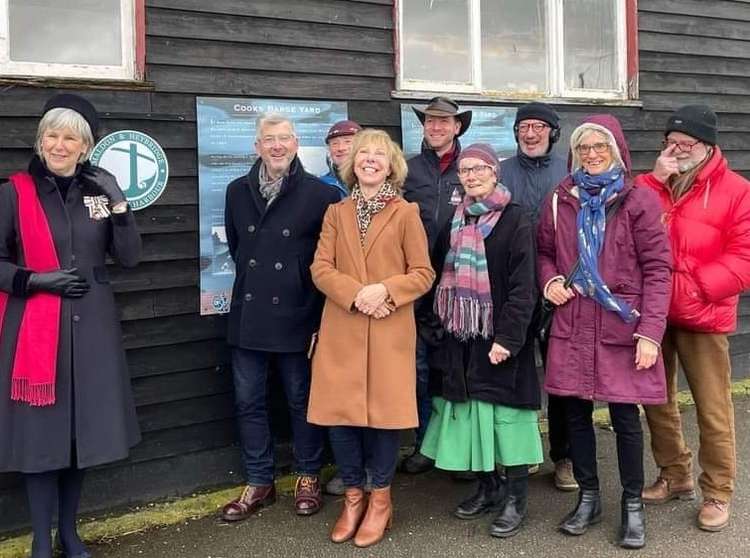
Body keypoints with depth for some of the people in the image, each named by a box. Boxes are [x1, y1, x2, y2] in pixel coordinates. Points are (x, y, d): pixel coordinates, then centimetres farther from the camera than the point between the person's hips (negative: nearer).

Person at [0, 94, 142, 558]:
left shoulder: (99, 189, 7)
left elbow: (129, 257, 1)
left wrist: (117, 201, -8)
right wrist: (39, 280, -14)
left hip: (91, 326, 3)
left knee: (84, 428, 10)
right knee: (41, 432, 1)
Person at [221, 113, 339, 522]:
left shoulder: (320, 194, -7)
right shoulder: (238, 191, 6)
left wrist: (298, 283, -3)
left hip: (296, 316, -4)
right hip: (248, 315, 4)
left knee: (301, 400, 9)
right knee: (248, 402, 9)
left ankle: (308, 478, 26)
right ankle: (259, 483, 23)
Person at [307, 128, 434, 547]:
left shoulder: (406, 213, 2)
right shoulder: (336, 212, 11)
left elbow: (423, 273, -1)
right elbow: (320, 268, 3)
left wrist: (386, 290, -18)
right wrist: (356, 294, -14)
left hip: (390, 331, -2)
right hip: (341, 331, 3)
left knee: (385, 411, 1)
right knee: (339, 412, 2)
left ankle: (381, 499, 19)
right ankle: (353, 496, 20)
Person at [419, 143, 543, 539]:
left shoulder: (516, 221, -6)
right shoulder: (455, 222, 12)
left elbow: (523, 286, -12)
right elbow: (443, 277, 15)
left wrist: (508, 336, -19)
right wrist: (441, 328, 8)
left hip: (500, 338, -5)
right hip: (462, 338, 6)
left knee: (506, 413, -2)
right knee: (473, 412, 10)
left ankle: (515, 498, 11)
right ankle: (488, 487, 25)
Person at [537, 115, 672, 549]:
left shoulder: (639, 200, -4)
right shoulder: (560, 200, 8)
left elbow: (657, 268, -7)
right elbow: (545, 251, 19)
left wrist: (651, 331, -13)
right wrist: (549, 281, -4)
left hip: (621, 326, -3)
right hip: (572, 327, 4)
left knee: (625, 416, 4)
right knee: (576, 413, 10)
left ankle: (633, 504, 22)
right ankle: (588, 498, 28)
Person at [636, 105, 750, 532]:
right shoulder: (654, 183, 11)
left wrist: (690, 286, -19)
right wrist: (655, 180, -12)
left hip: (702, 317, -5)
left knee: (713, 410, 1)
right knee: (656, 400, 15)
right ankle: (676, 476, 32)